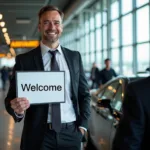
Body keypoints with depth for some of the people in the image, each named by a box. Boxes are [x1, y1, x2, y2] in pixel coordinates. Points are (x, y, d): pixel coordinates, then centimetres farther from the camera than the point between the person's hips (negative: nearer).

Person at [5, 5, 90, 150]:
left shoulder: (75, 57, 6)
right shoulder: (24, 60, -3)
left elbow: (84, 93, 11)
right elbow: (11, 98, -3)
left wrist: (82, 124, 1)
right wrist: (17, 109, -24)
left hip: (71, 133, 3)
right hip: (38, 136, -2)